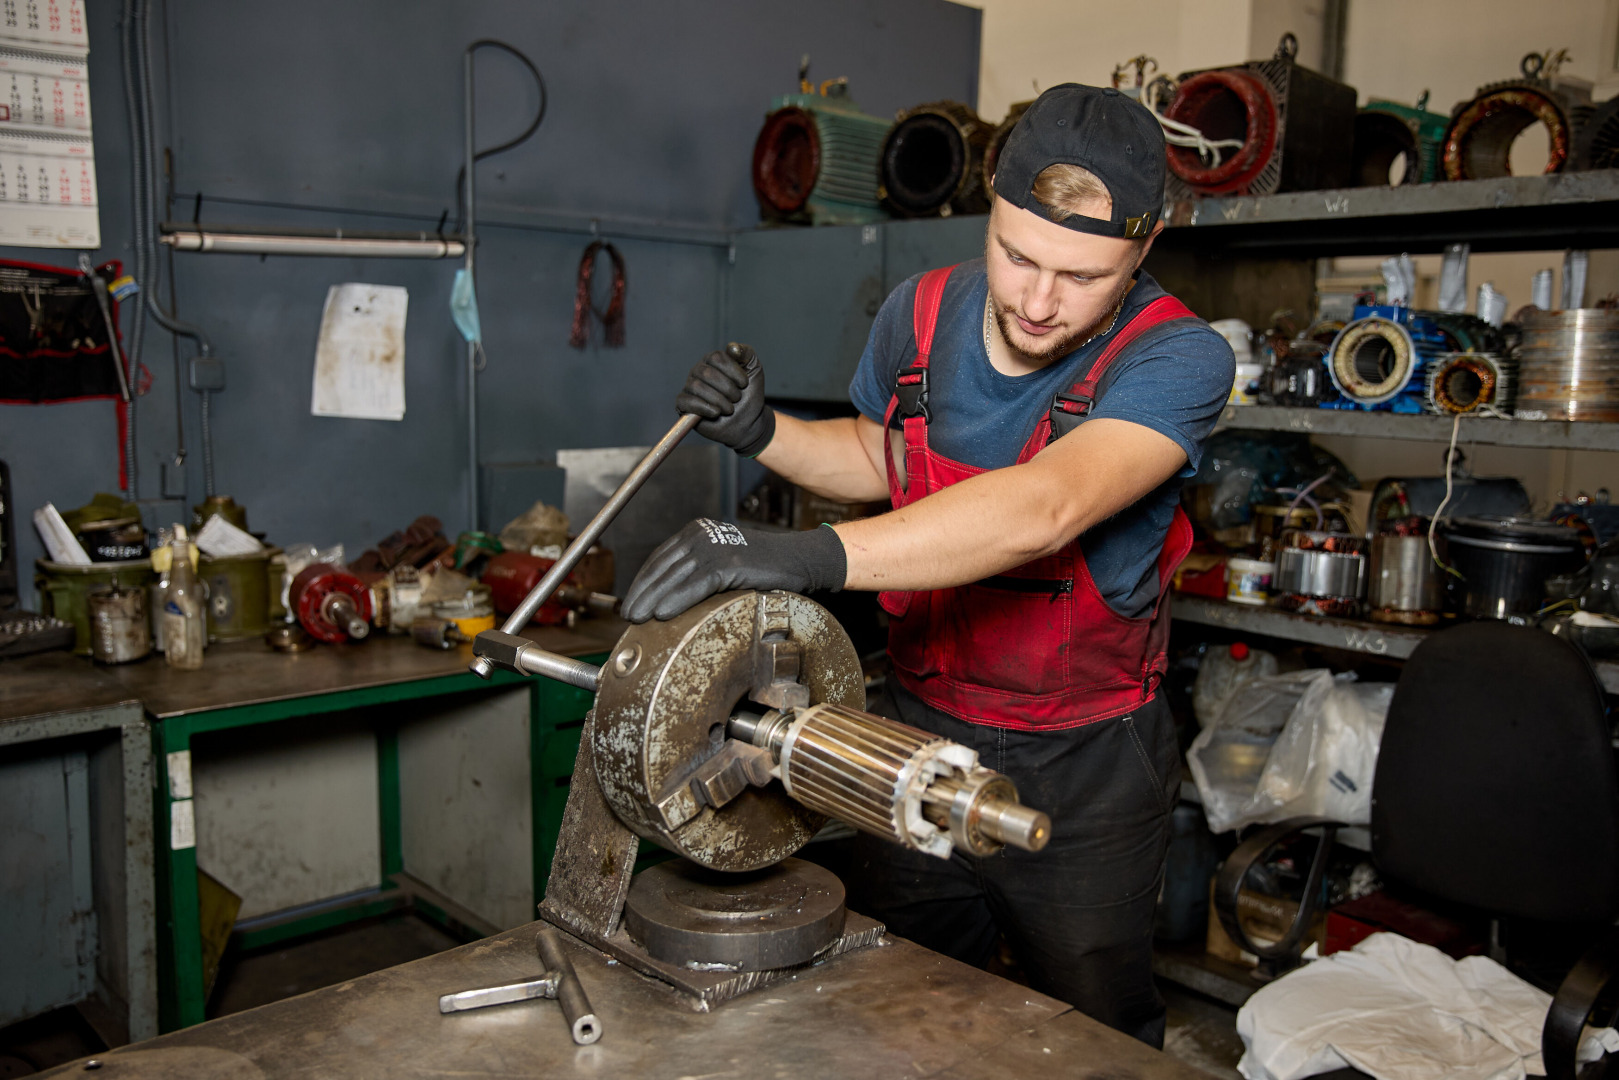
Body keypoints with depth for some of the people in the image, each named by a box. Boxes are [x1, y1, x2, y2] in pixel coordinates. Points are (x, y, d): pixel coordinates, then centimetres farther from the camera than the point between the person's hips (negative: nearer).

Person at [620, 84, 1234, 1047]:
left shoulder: (1176, 356, -21)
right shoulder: (921, 314, -5)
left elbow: (1042, 508, -40)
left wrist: (810, 555, -51)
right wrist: (765, 434, -5)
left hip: (1083, 762, -4)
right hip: (925, 731, 4)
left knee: (1094, 1034, 15)